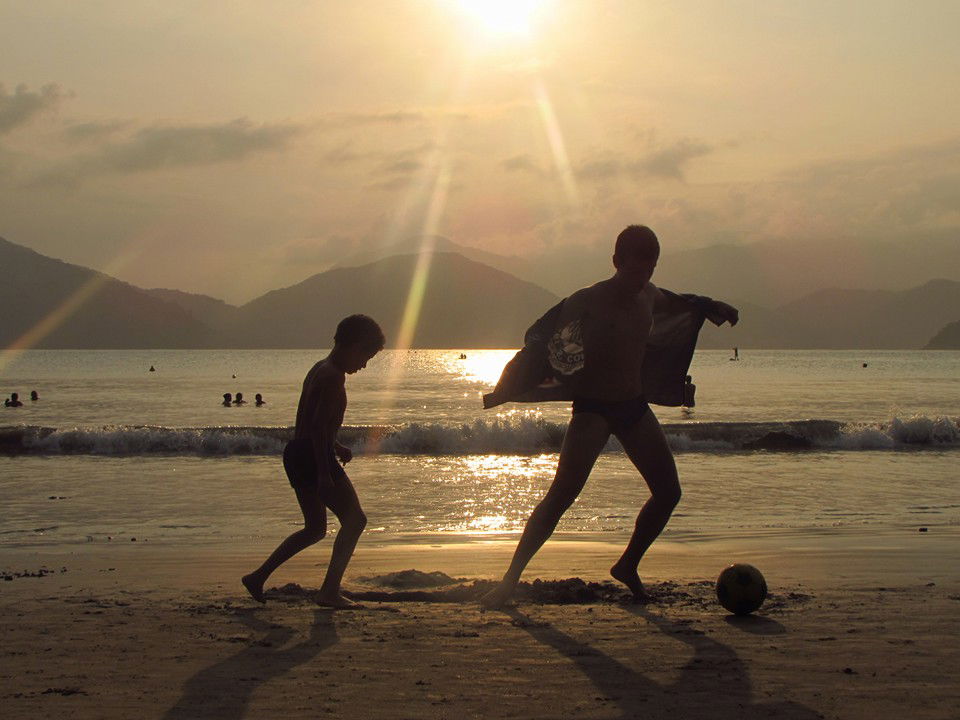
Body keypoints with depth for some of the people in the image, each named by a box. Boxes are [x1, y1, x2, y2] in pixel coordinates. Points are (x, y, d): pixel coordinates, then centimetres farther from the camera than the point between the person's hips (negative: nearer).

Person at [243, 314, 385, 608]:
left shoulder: (320, 369, 16)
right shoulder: (333, 375, -14)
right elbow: (319, 426, -22)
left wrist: (335, 447, 26)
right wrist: (324, 474, -24)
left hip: (296, 453, 10)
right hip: (314, 457, -10)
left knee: (315, 528, 18)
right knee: (354, 519, -1)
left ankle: (258, 577, 17)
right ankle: (330, 591, -4)